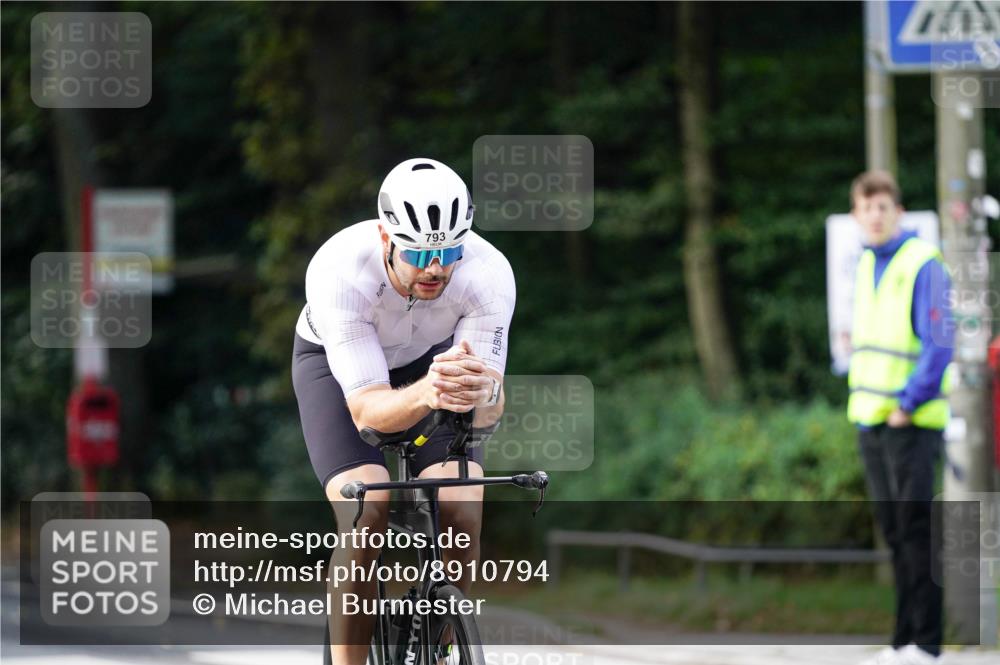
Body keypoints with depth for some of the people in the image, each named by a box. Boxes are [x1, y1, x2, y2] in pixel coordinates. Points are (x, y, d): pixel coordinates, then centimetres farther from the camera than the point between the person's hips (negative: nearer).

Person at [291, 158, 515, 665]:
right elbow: (367, 410, -40)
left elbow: (490, 410, -31)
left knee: (463, 510, -20)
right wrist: (428, 394, -61)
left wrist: (482, 392, -56)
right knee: (366, 515, -25)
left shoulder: (489, 273, -32)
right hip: (335, 362, -2)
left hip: (432, 356, 2)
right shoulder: (339, 272, -38)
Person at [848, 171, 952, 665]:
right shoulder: (865, 265, 14)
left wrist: (908, 405, -16)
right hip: (870, 420, 8)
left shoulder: (922, 264, -10)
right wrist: (862, 402, 14)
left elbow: (939, 343, -15)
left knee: (916, 529, -7)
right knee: (894, 531, 10)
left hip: (912, 421, -8)